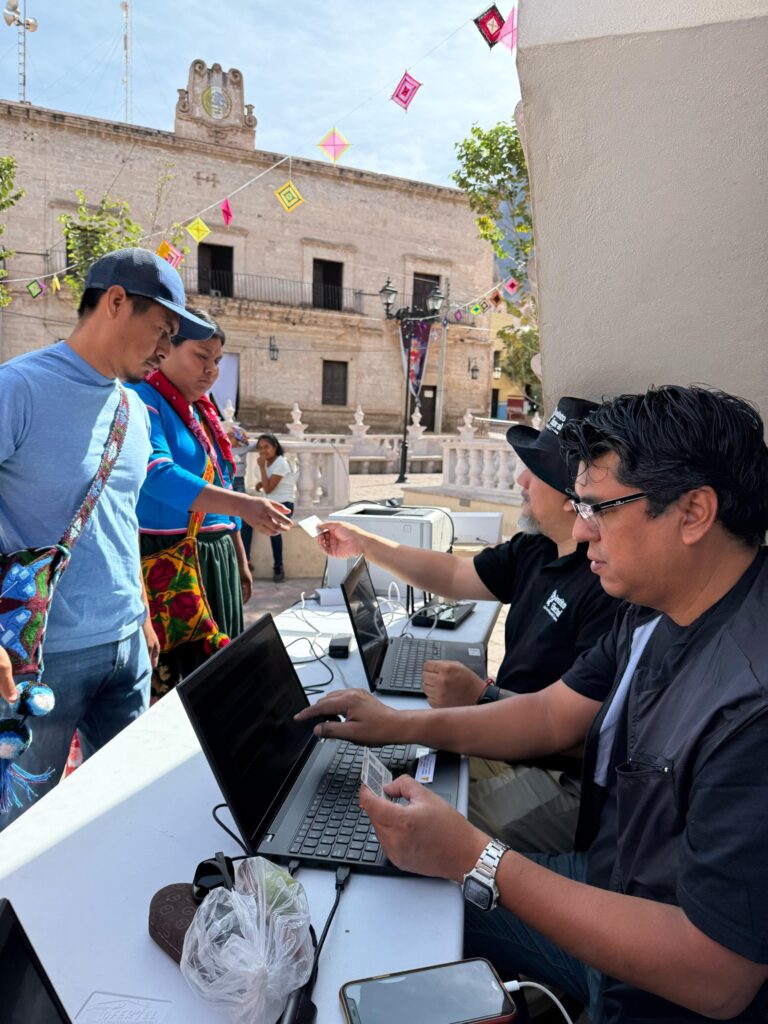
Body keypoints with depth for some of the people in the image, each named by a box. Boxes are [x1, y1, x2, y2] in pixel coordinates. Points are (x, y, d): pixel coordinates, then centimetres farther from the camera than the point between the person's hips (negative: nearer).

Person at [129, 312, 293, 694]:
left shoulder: (203, 411, 16)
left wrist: (240, 559, 18)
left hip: (216, 559, 8)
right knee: (168, 671, -2)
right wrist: (242, 504, -35)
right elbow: (157, 475, -27)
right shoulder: (142, 400, -9)